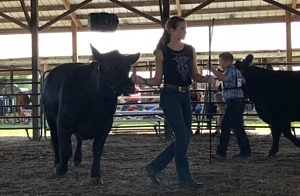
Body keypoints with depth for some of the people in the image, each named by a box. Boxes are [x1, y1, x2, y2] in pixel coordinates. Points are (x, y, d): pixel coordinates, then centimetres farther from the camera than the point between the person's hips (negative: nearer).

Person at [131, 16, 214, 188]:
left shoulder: (190, 50, 8)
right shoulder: (162, 52, -4)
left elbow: (195, 75, 11)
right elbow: (158, 80, -1)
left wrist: (207, 79, -9)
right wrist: (140, 80, -17)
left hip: (186, 96, 6)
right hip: (170, 96, -6)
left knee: (184, 138, 7)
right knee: (182, 136, -9)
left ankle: (154, 167, 21)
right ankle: (185, 179, 4)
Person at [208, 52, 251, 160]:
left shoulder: (230, 70, -11)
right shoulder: (236, 71, 18)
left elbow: (224, 78, -34)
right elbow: (243, 81, 33)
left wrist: (212, 69, -38)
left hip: (233, 102, -10)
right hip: (239, 101, 10)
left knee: (225, 126, -10)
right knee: (238, 127, 14)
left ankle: (221, 152, -10)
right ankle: (245, 151, 19)